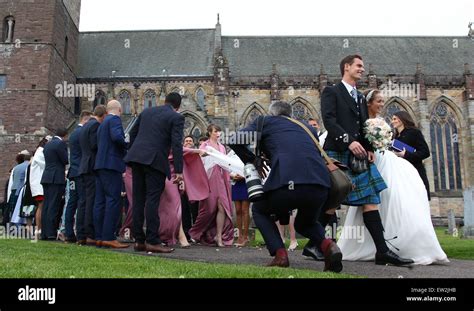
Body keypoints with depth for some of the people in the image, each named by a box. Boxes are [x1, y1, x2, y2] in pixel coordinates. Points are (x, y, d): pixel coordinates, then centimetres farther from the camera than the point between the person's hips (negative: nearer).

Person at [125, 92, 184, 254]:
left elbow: (132, 133, 22)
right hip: (155, 160, -6)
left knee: (138, 200, 8)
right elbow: (176, 144, -9)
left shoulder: (146, 111, 19)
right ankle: (152, 241, -5)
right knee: (152, 200, -5)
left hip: (136, 157, 6)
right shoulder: (177, 117, 1)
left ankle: (139, 240, 12)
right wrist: (178, 170, -10)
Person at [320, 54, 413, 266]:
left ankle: (382, 251, -1)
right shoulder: (331, 92, 3)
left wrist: (369, 149, 4)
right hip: (338, 154, -7)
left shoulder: (361, 98, 25)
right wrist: (349, 141, -22)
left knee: (370, 201, -1)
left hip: (359, 156, 7)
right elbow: (329, 120, -11)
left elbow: (365, 127, 22)